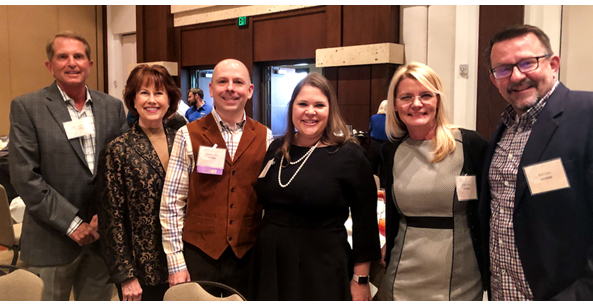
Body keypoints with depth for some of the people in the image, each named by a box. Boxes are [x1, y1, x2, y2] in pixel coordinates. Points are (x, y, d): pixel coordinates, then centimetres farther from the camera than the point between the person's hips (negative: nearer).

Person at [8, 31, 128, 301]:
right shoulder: (26, 107, -5)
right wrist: (72, 224, -13)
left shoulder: (113, 106, 4)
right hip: (53, 239, -3)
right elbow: (25, 177, -11)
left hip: (104, 234, 3)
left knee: (99, 295, 14)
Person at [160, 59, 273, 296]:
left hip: (249, 256, 2)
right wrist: (176, 264, -7)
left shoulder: (264, 137, 1)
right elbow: (172, 203, -5)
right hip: (199, 254, -1)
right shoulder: (188, 135, -5)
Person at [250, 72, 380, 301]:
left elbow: (365, 221, -8)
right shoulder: (276, 149, 5)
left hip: (323, 272, -4)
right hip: (271, 265, 5)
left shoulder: (350, 155, -10)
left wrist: (361, 280, -8)